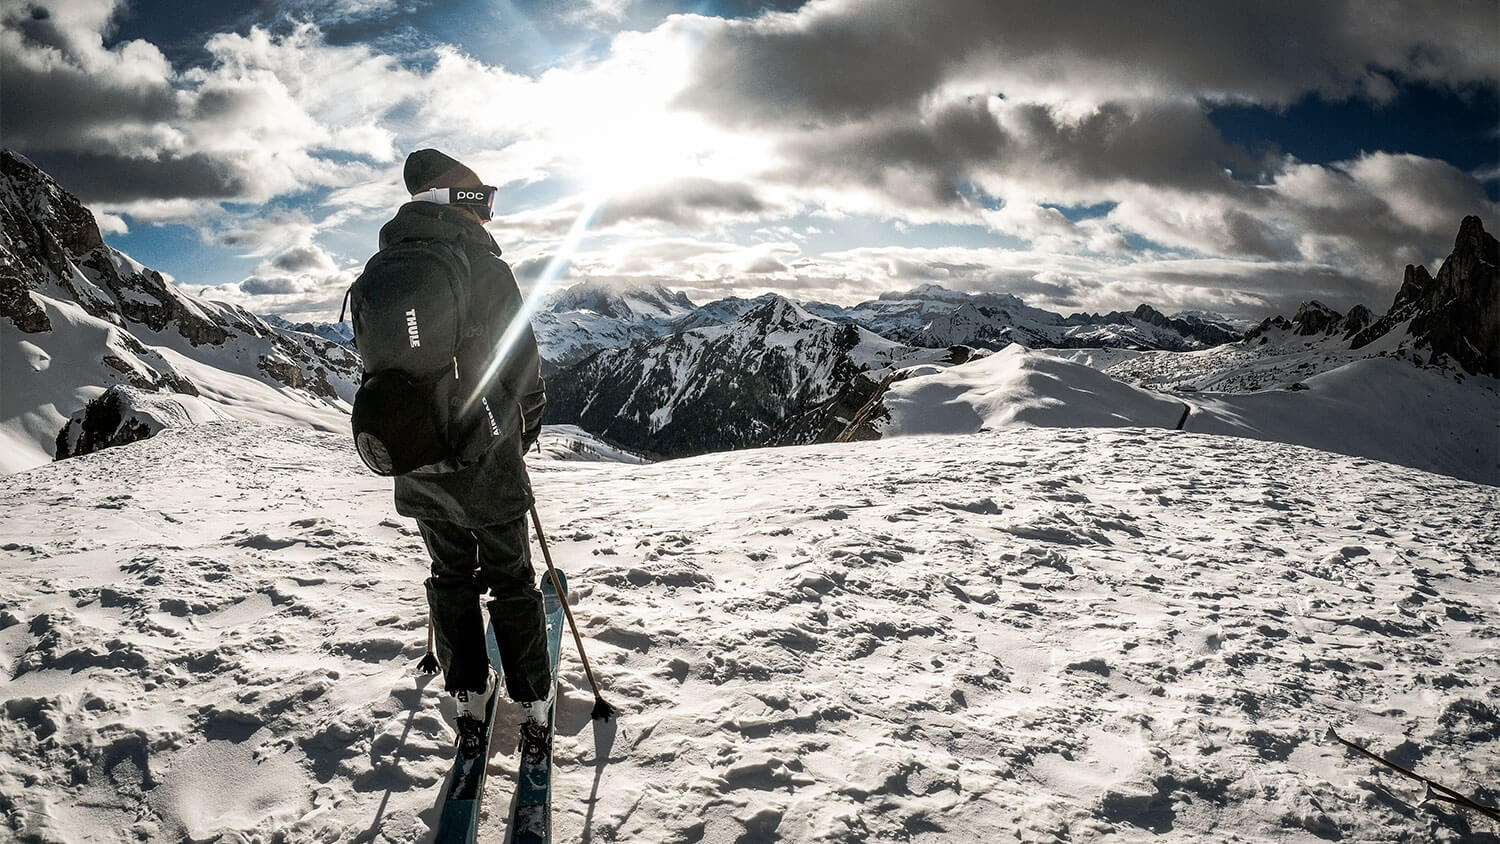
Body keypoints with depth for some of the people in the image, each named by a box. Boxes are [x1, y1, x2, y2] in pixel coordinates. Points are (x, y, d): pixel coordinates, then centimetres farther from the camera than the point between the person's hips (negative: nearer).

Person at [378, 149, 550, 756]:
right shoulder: (485, 268, -14)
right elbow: (522, 372, -12)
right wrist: (522, 435, 6)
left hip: (416, 463, 5)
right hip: (483, 461, -5)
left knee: (451, 579, 18)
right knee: (511, 581, 10)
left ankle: (468, 706, 24)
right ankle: (533, 704, 20)